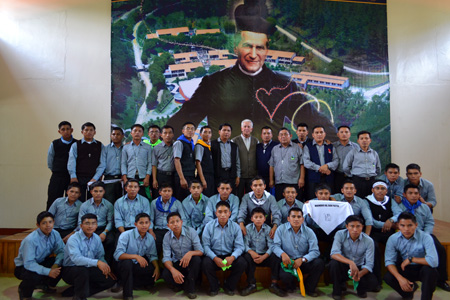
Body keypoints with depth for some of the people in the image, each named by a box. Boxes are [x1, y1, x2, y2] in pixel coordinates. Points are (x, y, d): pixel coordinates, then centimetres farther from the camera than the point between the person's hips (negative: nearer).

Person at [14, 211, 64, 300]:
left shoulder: (55, 234, -12)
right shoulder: (30, 240, -29)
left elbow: (61, 251, -13)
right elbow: (28, 263, -31)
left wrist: (56, 264, -33)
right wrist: (48, 272, -39)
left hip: (42, 262, 5)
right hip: (24, 266, -5)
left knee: (62, 264, -19)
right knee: (34, 276, -37)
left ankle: (49, 285, 12)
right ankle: (23, 291, 1)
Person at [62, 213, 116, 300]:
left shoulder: (97, 238, 3)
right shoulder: (73, 239, -18)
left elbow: (100, 256, 5)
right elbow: (76, 258, -34)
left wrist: (106, 269, -15)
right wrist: (97, 262, -45)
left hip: (89, 269, 6)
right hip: (70, 270, -6)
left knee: (110, 280, -11)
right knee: (82, 270, -39)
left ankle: (73, 291, -4)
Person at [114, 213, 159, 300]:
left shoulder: (150, 238, -2)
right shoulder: (126, 235, -18)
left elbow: (152, 256, 4)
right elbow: (117, 255, -28)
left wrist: (157, 267, -16)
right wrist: (136, 256, -39)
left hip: (139, 265, 5)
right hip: (124, 264, -5)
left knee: (155, 273, -13)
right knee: (127, 262, -36)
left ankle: (123, 283, -3)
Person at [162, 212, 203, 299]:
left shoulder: (191, 231, -14)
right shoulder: (167, 236, -8)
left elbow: (200, 251, -16)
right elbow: (166, 258, -12)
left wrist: (190, 253, -41)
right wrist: (173, 270, -34)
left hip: (190, 263, -1)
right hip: (176, 263, 1)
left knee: (196, 259, -34)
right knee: (165, 274, -29)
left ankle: (189, 287, -13)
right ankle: (181, 283, 2)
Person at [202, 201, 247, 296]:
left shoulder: (235, 227, -1)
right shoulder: (209, 226, -2)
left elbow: (240, 246, -6)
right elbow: (205, 245, -8)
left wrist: (232, 257, -27)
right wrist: (215, 258, -25)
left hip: (230, 255, 1)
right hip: (214, 255, -1)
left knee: (242, 263, -26)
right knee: (206, 263, -31)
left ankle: (229, 286, 2)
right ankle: (214, 287, 1)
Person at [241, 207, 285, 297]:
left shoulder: (268, 229, -3)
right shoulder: (248, 228, -2)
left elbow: (271, 246, -12)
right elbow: (245, 244, -11)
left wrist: (263, 257, -30)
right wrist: (251, 252, -33)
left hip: (265, 255, 0)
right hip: (253, 254, 0)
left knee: (275, 256, -27)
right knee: (247, 256, -32)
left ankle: (274, 284, -13)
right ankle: (252, 284, -17)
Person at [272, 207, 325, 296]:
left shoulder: (309, 232, -1)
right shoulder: (281, 229, -1)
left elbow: (315, 251, -9)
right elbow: (276, 245, -7)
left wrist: (302, 259, -26)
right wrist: (282, 254, -30)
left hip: (304, 262, 2)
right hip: (288, 262, -2)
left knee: (319, 263, -26)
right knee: (285, 276, -33)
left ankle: (309, 288, 2)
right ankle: (291, 286, 11)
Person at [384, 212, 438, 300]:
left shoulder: (425, 237, -22)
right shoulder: (393, 239, -14)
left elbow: (433, 261, -33)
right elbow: (389, 261, -13)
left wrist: (411, 259, -24)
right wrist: (400, 278, -28)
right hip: (404, 269, 3)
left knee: (430, 270, -35)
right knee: (388, 277, -23)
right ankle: (410, 287, 10)